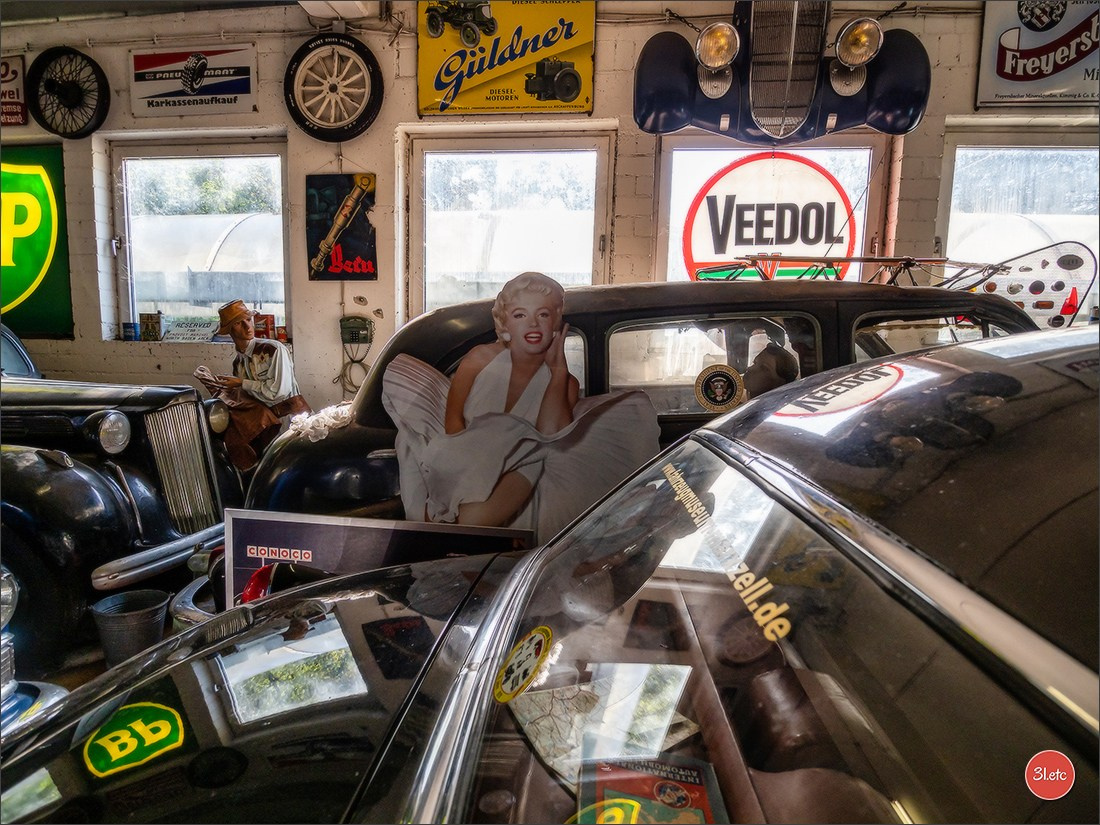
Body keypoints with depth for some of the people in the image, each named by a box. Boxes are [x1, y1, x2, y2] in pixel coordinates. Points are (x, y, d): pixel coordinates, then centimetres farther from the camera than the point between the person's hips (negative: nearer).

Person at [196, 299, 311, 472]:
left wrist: (242, 383, -7)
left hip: (290, 412, -6)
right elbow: (241, 398, 12)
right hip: (262, 415, 6)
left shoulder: (274, 349, -9)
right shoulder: (238, 361, 11)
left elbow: (278, 391, -14)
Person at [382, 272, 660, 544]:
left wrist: (558, 370, -13)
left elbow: (550, 436, -17)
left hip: (515, 487, 0)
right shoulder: (482, 358, -1)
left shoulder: (564, 383, 1)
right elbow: (453, 416, -6)